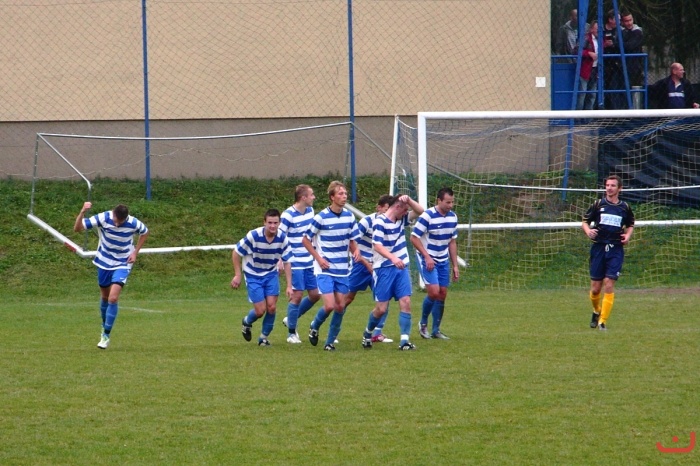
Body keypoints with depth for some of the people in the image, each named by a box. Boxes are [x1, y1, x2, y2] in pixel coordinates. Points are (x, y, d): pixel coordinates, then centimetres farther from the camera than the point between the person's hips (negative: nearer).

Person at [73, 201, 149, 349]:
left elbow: (145, 232, 4)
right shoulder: (102, 218, -21)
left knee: (113, 298, -16)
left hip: (122, 265, -2)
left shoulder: (134, 223, -20)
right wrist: (82, 212, -39)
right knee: (105, 297, 15)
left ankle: (106, 335, -6)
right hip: (104, 263, 2)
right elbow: (77, 228, -21)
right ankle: (104, 326, 40)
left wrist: (135, 252, -4)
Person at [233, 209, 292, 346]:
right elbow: (236, 253, -12)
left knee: (271, 307, -9)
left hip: (271, 274, 3)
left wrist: (289, 286, -9)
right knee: (260, 310, -7)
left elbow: (287, 263, -5)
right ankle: (247, 322, 29)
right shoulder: (254, 236, -25)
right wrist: (237, 275, -11)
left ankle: (264, 337, 14)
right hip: (253, 276, -3)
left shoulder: (282, 239, -16)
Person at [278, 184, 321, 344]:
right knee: (297, 295, -7)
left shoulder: (310, 211, 6)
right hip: (295, 263, -7)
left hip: (309, 262, 7)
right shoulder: (288, 215, -16)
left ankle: (290, 319, 27)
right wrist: (280, 260, -21)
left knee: (315, 295, 7)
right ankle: (291, 333, 6)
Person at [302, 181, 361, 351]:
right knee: (329, 306, -14)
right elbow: (306, 240, -2)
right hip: (325, 269, -5)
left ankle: (330, 342, 15)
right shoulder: (321, 217, -11)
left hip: (342, 269, 5)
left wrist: (356, 251, -8)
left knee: (340, 306, 1)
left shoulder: (349, 216, 3)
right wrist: (319, 258, -10)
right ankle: (314, 327, 16)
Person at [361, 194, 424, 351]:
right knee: (381, 308, -3)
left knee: (405, 302, -8)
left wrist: (408, 200, -6)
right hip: (384, 268, -6)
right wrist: (393, 258, -36)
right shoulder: (380, 222, -12)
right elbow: (377, 245, -21)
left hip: (401, 267, 6)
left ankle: (404, 340, -9)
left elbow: (419, 211, 13)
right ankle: (368, 333, 23)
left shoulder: (401, 220, 10)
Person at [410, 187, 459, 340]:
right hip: (427, 260, -6)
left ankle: (436, 330, 13)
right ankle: (423, 323, 6)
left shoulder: (452, 217, 3)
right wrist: (427, 257, -20)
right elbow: (414, 238, -14)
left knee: (442, 294, 3)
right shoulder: (427, 216, -17)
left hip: (443, 260, 6)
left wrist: (455, 265, 11)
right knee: (434, 292, -17)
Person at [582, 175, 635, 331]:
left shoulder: (625, 207, 7)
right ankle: (596, 311, 32)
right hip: (599, 247, 0)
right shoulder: (598, 204, 4)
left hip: (616, 249, 0)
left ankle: (603, 321, -5)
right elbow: (585, 221, 8)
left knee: (609, 285, -11)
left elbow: (630, 225, 23)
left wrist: (628, 235, 2)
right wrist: (588, 231, -14)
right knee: (596, 288, 2)